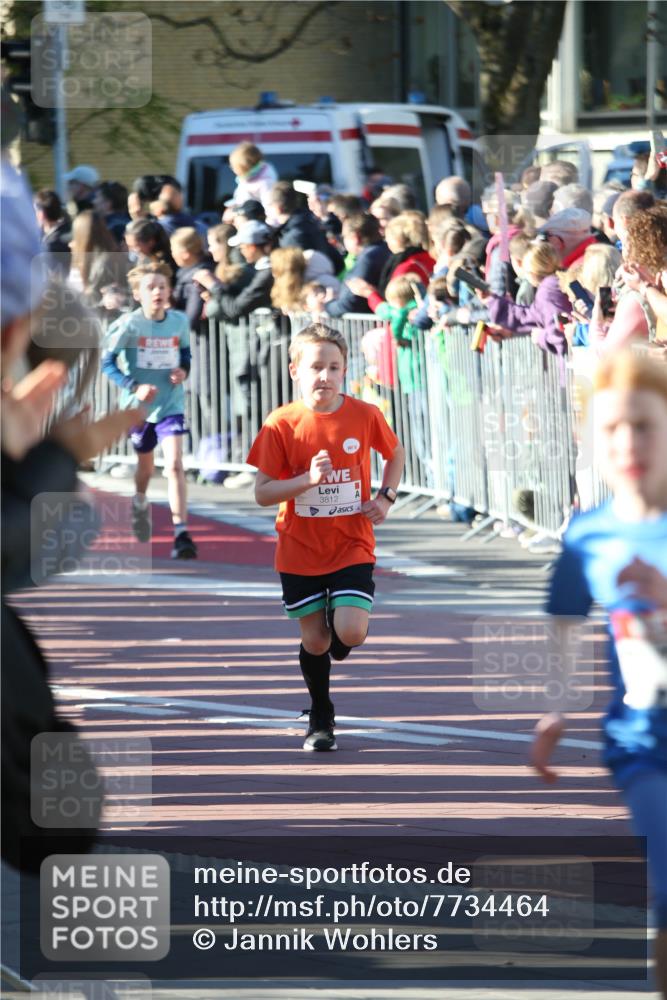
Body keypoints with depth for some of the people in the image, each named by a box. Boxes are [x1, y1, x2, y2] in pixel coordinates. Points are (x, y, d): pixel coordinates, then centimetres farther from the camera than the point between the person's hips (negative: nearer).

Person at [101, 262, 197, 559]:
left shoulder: (179, 321, -4)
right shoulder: (128, 325, -13)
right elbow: (108, 362, -8)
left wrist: (184, 371, -7)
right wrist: (134, 387, -20)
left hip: (171, 404, 0)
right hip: (138, 405, 0)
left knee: (174, 463, -18)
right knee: (145, 464, 20)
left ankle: (181, 534, -22)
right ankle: (140, 504, 55)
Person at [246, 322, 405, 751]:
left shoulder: (365, 415, -6)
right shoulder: (282, 424, -10)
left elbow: (396, 454, 15)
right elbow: (263, 492, -9)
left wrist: (386, 498, -1)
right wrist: (308, 479, -25)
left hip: (352, 546, 0)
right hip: (300, 550, 0)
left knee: (350, 632, -17)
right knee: (314, 640, 6)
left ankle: (337, 635, 22)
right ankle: (321, 720, 29)